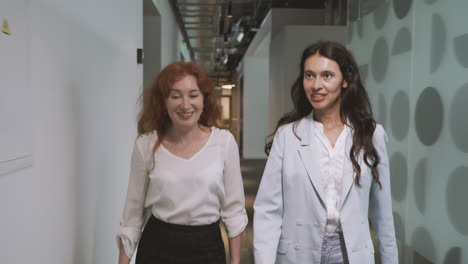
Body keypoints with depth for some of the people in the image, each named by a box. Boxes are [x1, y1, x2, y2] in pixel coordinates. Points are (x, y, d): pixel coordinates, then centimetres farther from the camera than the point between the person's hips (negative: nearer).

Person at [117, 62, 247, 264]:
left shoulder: (224, 141, -8)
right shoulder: (146, 145, -7)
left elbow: (233, 208, -1)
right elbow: (133, 211, 1)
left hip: (208, 247, 0)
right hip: (157, 247, 0)